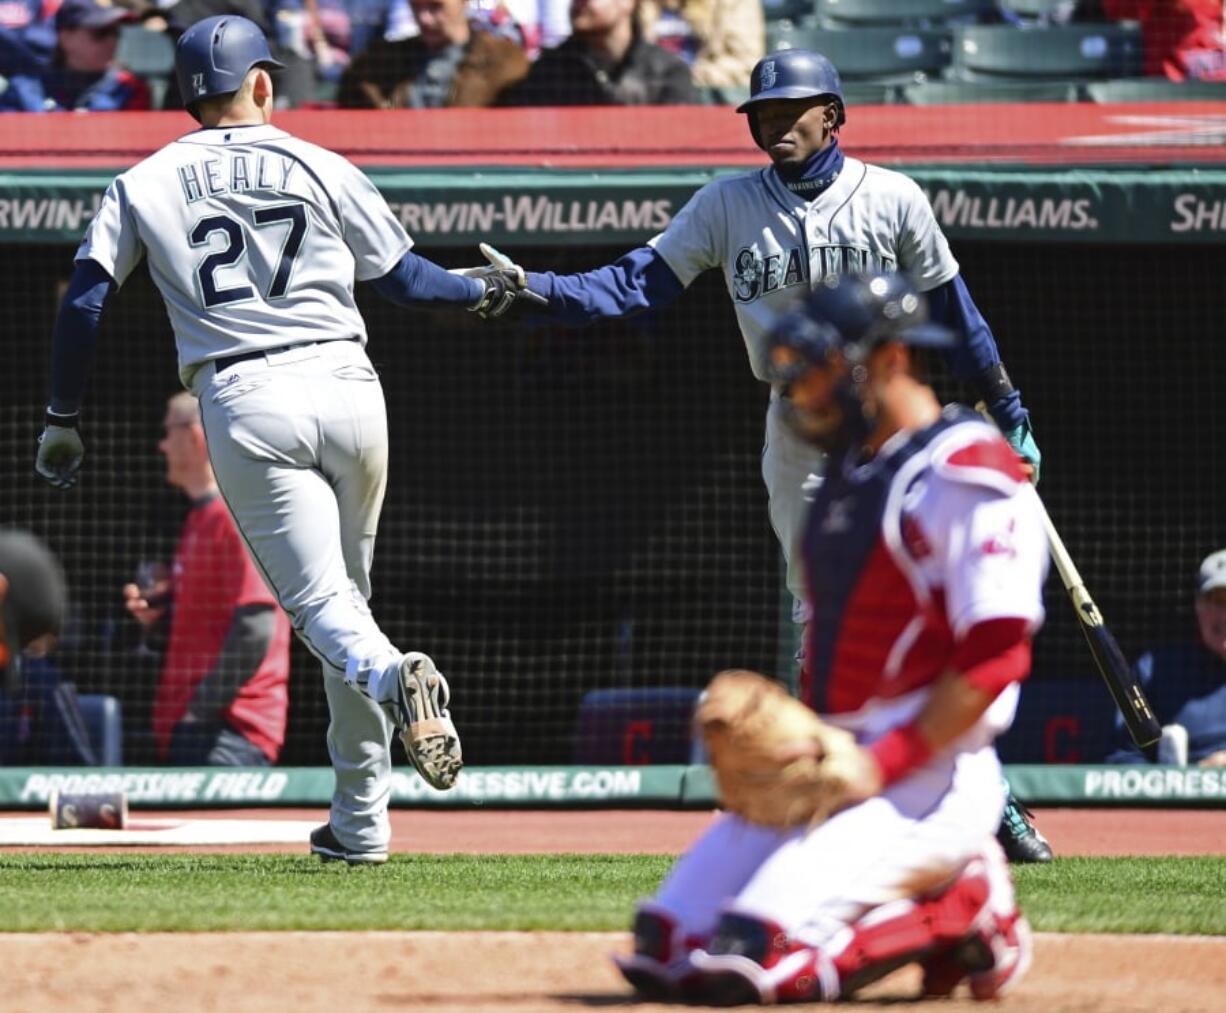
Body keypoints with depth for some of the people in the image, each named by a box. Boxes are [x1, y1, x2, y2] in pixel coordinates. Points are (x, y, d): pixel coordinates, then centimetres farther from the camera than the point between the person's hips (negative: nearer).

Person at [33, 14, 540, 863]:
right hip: (345, 385, 1)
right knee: (348, 590, 14)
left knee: (318, 597, -2)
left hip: (244, 406, -1)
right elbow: (402, 278, 12)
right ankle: (361, 821, 13)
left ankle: (391, 677, -38)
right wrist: (483, 291, 31)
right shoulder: (321, 169, 9)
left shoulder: (145, 186, 9)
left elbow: (85, 302, 2)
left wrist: (64, 421, 9)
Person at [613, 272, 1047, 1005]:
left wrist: (884, 764, -20)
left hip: (930, 776, -10)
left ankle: (956, 918, -3)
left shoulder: (967, 474, -12)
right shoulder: (851, 465, 18)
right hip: (829, 767, 10)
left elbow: (997, 654, -18)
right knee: (665, 949, -1)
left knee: (747, 959, -25)